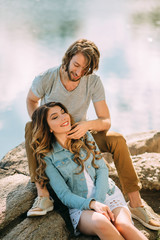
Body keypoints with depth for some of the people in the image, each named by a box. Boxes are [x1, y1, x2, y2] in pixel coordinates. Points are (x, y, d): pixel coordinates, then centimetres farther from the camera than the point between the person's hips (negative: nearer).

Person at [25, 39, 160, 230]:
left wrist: (87, 125, -39)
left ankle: (135, 202, -18)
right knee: (30, 128, -35)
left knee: (117, 140, -25)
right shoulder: (45, 79, -20)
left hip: (80, 135, 1)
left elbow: (106, 121, -16)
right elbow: (31, 100, 3)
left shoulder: (94, 82, -17)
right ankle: (43, 196, -39)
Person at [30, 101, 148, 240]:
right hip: (80, 206, -3)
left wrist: (99, 201, -13)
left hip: (108, 194, 3)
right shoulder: (48, 157, -1)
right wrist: (92, 204, -23)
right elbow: (64, 195, -6)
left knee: (123, 225, -30)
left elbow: (102, 169, 4)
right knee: (100, 223, -37)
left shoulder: (85, 137, 10)